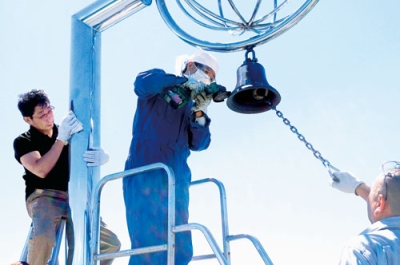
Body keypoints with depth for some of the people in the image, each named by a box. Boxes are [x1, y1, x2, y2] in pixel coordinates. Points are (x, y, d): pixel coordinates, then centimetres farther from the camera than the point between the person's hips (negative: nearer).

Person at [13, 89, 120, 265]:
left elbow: (105, 155, 6)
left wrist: (102, 156, -19)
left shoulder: (69, 132, 15)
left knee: (111, 243, -4)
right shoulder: (23, 142, 3)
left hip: (74, 198, 4)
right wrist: (61, 139, -20)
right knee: (43, 238, -36)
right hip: (44, 196, -4)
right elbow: (41, 170, -15)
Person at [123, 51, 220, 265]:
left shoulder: (191, 106, 22)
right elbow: (142, 83, -18)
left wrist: (199, 114, -4)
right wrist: (184, 81, -12)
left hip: (177, 180, 7)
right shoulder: (160, 85, 6)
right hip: (146, 173, -7)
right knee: (150, 245, -13)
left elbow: (198, 144, 11)